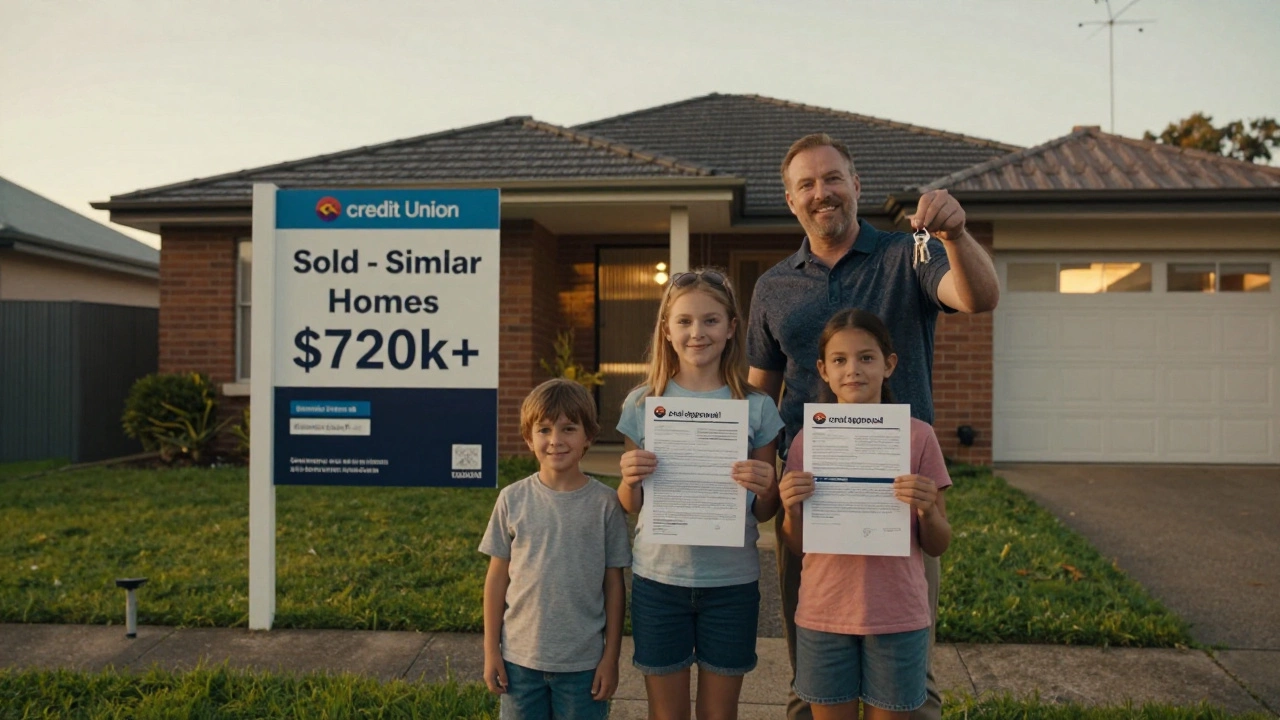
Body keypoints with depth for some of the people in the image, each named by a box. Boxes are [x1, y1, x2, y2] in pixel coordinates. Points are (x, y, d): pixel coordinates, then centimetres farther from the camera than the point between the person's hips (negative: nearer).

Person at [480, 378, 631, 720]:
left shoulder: (605, 503, -7)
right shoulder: (513, 499, -4)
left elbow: (614, 583, -3)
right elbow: (497, 577, 2)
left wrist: (611, 656, -2)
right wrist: (491, 649, 2)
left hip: (584, 661, -1)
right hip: (519, 657, 1)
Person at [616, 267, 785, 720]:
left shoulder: (756, 407, -3)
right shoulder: (643, 403, -2)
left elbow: (765, 513, 2)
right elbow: (630, 507, 4)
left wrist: (764, 487, -19)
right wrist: (629, 478, -17)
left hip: (732, 581, 0)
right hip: (657, 578, 1)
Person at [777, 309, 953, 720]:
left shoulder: (918, 437, -4)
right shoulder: (807, 440, 0)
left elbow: (938, 546, 2)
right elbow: (796, 546, 5)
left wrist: (926, 510, -18)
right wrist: (791, 508, -15)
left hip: (897, 617, -1)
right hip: (822, 614, 1)